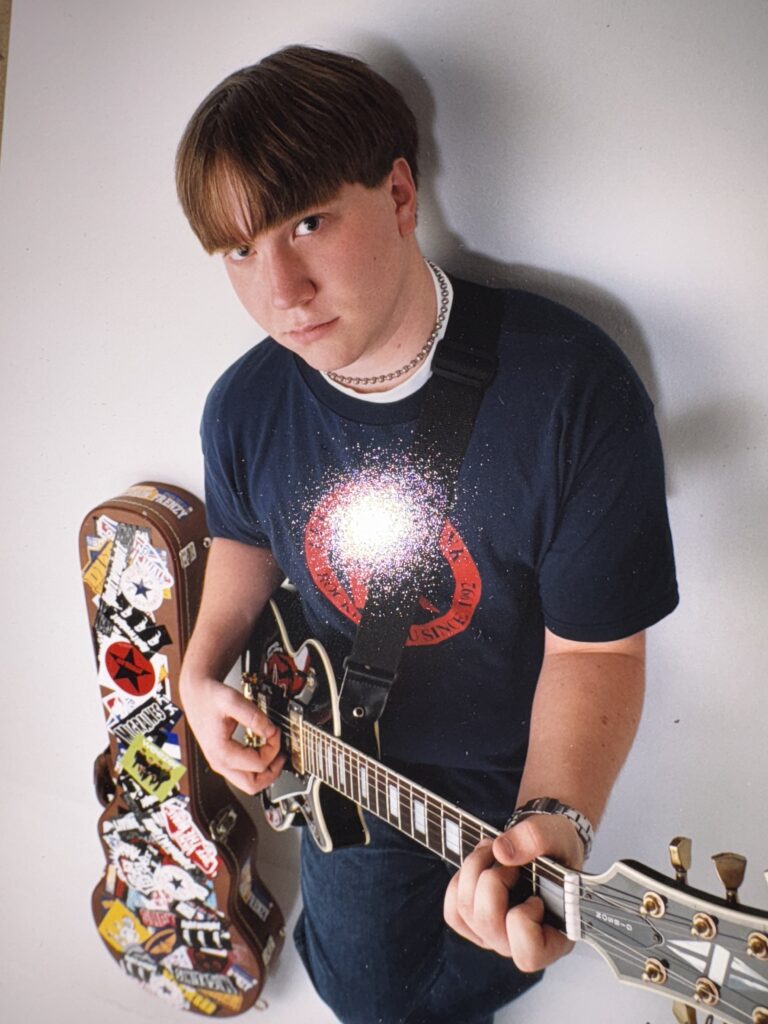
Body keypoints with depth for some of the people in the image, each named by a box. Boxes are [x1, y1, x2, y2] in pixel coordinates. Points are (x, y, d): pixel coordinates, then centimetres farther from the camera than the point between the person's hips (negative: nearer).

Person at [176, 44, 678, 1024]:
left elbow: (595, 645, -23)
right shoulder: (243, 408, -14)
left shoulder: (576, 390, -30)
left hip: (502, 776, -3)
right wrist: (203, 671, -7)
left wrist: (551, 817, -38)